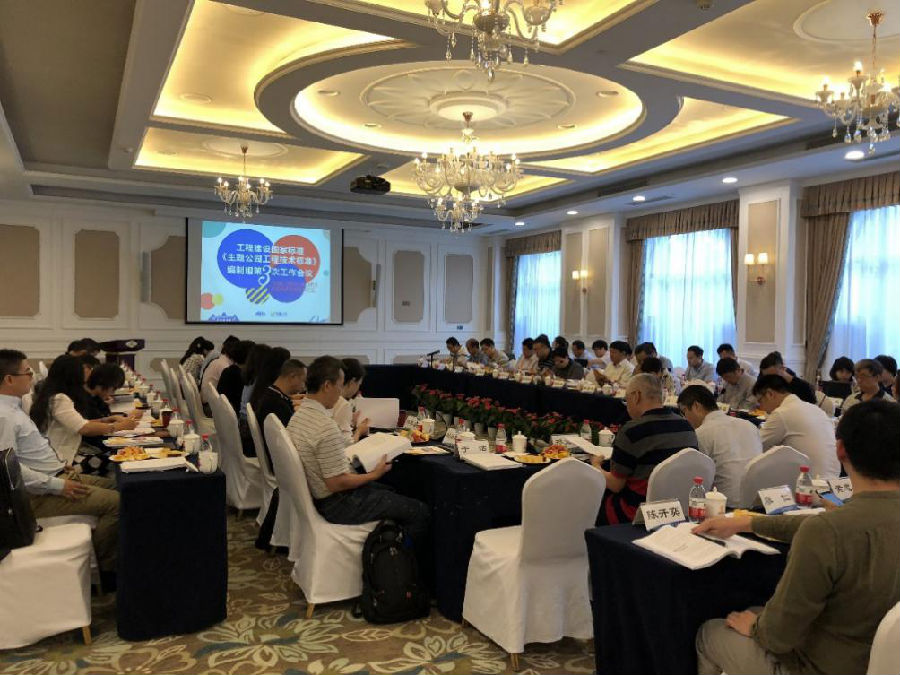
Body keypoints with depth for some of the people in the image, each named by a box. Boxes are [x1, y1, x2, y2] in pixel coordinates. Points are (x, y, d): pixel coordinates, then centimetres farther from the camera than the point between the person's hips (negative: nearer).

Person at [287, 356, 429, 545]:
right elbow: (336, 483, -26)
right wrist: (375, 474, -14)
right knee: (419, 512, -5)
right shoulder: (326, 427, -29)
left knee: (389, 492, 28)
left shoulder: (298, 415, 1)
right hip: (336, 504, -10)